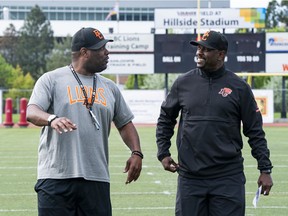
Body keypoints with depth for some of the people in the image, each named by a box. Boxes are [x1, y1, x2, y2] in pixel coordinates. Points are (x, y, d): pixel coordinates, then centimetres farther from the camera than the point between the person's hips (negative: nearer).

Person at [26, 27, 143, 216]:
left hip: (97, 179, 4)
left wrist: (136, 152, 6)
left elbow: (125, 123, 23)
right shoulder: (52, 79, 2)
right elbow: (32, 113, -11)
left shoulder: (110, 87, 17)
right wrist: (52, 119, -33)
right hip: (56, 177, -4)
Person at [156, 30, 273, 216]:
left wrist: (265, 169, -2)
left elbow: (255, 131, 2)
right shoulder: (183, 83, 5)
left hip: (228, 178, -2)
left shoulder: (239, 87, 0)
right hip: (190, 177, 2)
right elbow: (165, 119, 17)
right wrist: (163, 153, 8)